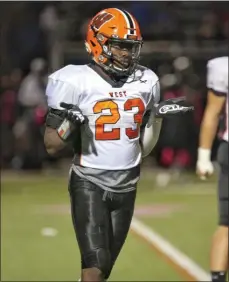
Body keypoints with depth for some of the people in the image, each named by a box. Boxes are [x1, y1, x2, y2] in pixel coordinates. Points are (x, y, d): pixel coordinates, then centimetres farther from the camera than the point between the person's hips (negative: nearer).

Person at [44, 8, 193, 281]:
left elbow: (143, 148, 12)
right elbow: (52, 146, -5)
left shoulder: (145, 82, 5)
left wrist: (158, 116, -2)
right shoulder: (76, 82, -9)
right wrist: (67, 126, -24)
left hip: (126, 186, 5)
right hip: (89, 184, -5)